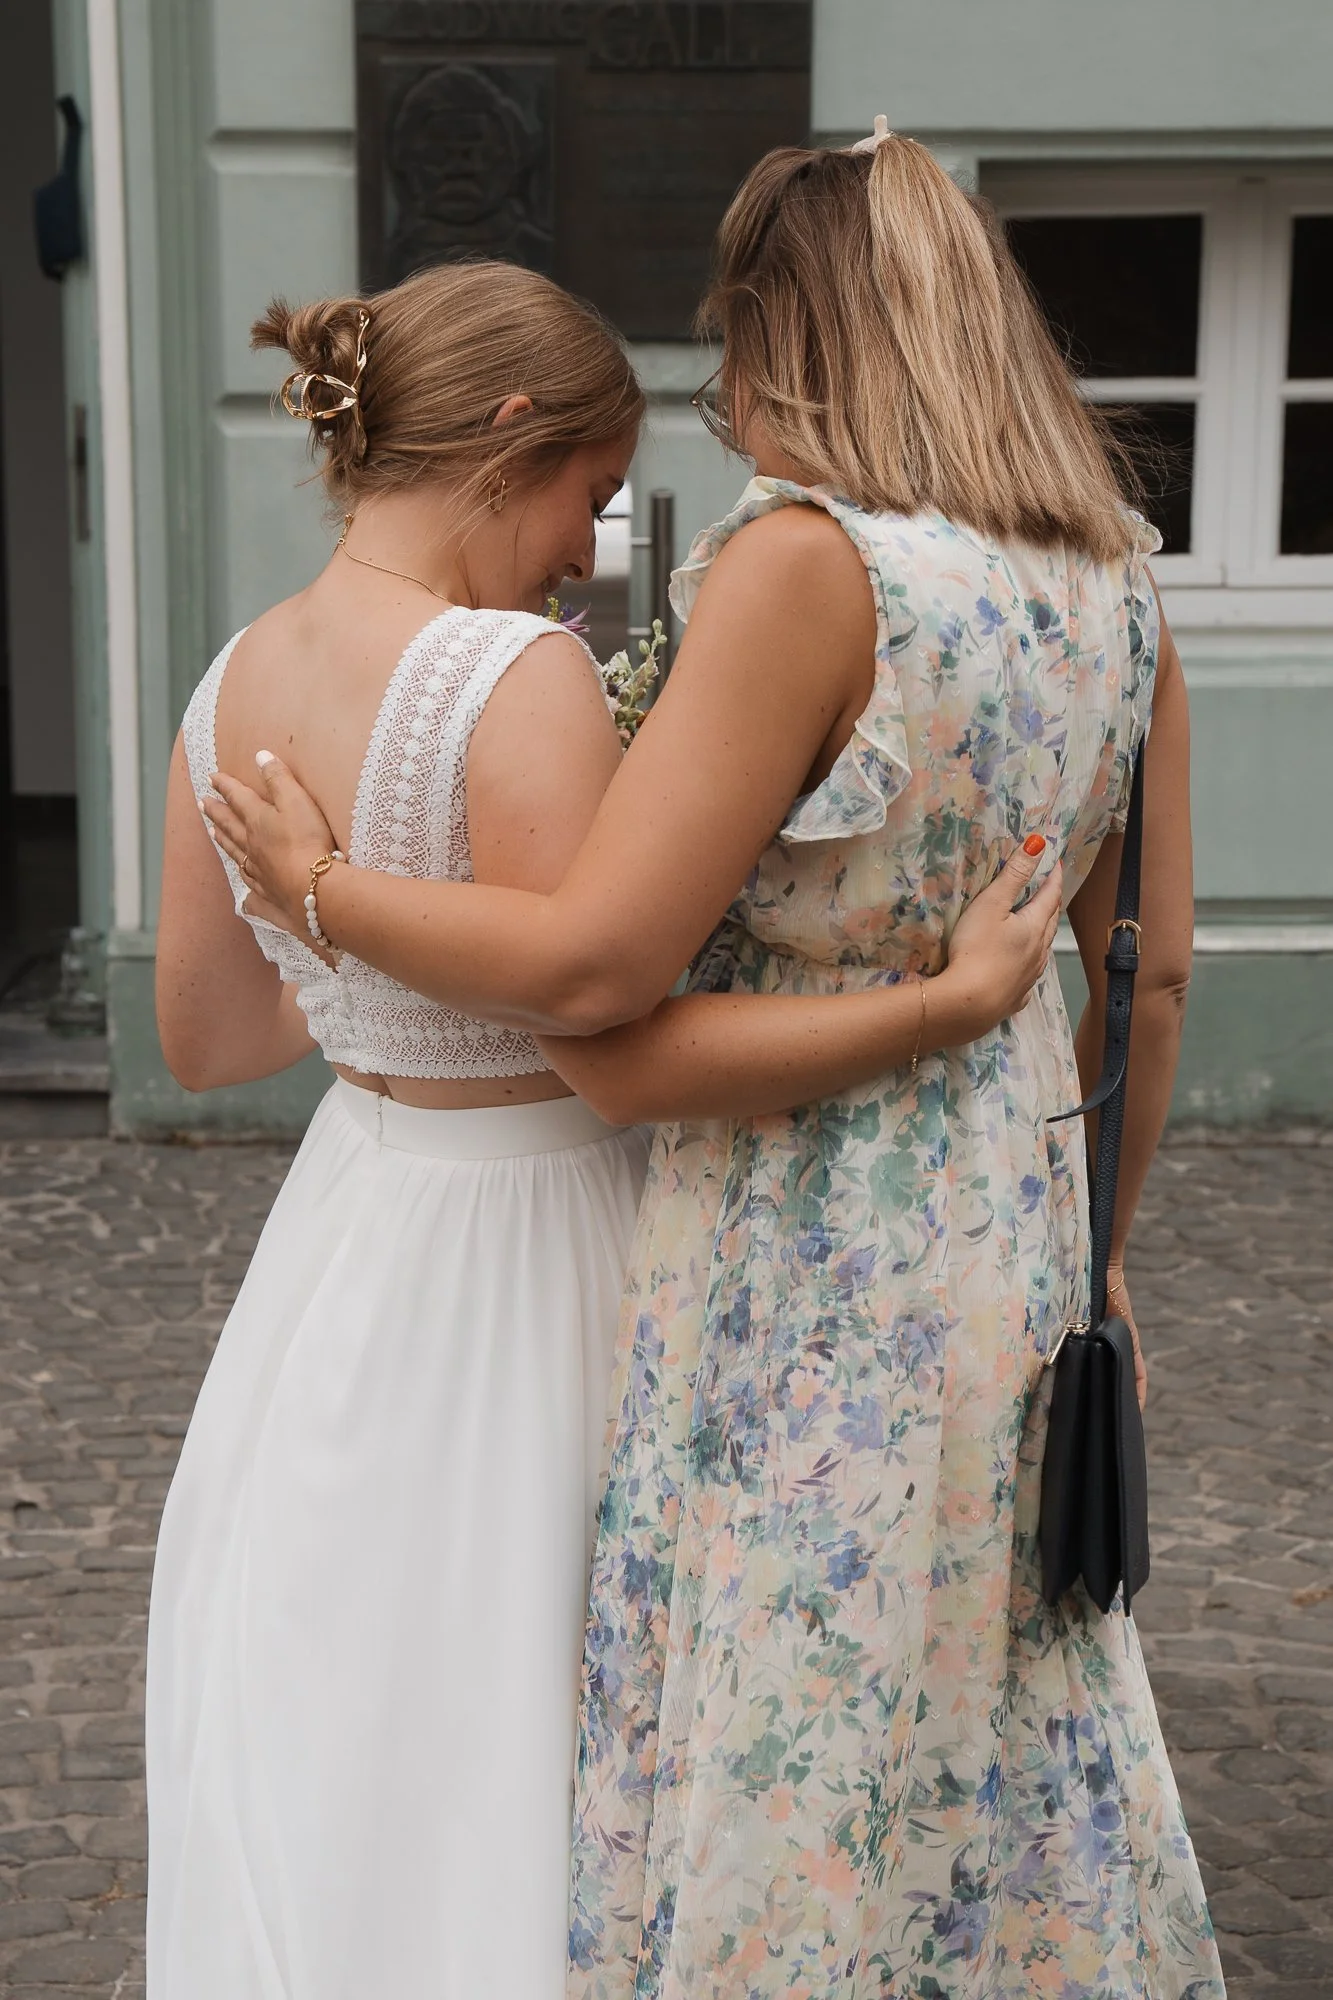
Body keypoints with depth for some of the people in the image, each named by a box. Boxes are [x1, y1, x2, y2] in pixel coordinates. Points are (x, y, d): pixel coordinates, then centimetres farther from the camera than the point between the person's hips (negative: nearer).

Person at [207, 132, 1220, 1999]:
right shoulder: (1120, 588, 3)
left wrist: (316, 884, -6)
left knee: (787, 1774, 7)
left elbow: (594, 965, -21)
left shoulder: (807, 564, -19)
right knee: (1003, 1742, 20)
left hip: (807, 1255, -7)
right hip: (1012, 1208, 7)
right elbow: (1150, 972, 9)